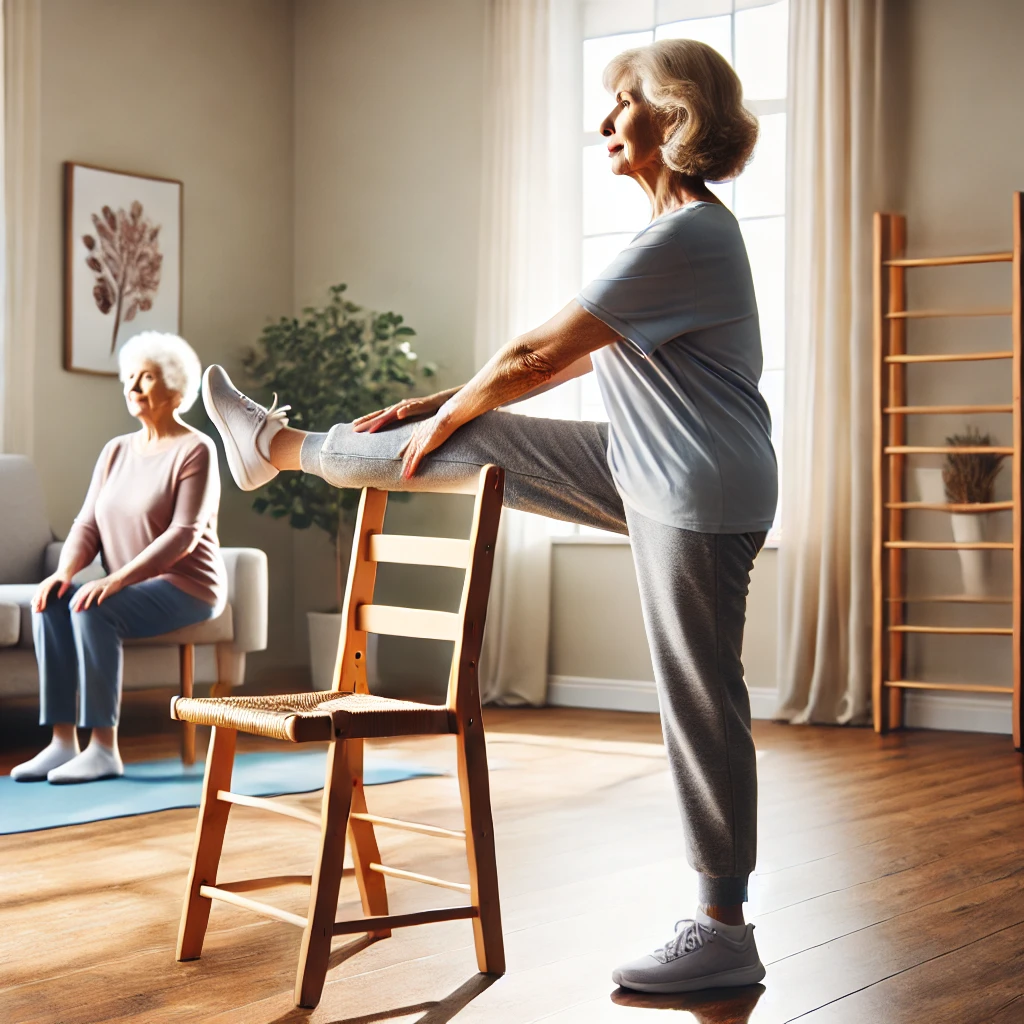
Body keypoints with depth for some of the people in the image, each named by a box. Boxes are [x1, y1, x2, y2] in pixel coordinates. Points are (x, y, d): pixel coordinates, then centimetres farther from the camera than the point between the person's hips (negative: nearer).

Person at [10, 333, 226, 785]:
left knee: (92, 609, -31)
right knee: (50, 602, -19)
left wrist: (117, 580, -28)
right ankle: (62, 742, -20)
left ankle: (104, 748, -26)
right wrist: (65, 570, -14)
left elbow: (184, 534, -19)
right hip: (133, 589, 7)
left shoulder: (195, 450, -9)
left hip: (186, 587, -6)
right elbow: (87, 524, 7)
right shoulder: (116, 451, 12)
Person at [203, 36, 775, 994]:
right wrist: (437, 409, 15)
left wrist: (443, 416, -1)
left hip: (700, 494, -10)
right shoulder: (679, 231, 15)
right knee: (481, 441, 11)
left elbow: (536, 355, -16)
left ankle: (723, 930, 7)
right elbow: (569, 360, 17)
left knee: (699, 700, -4)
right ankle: (282, 447, 31)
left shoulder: (686, 238, -19)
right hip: (646, 472, 10)